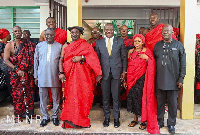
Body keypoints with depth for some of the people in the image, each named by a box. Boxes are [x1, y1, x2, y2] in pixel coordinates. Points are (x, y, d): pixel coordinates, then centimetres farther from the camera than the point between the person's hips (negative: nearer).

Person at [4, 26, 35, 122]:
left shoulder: (27, 44, 6)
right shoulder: (9, 45, 0)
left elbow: (32, 56, 9)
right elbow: (6, 60, -8)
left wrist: (32, 68, -4)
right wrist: (16, 70, -19)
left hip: (27, 73, 2)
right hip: (15, 74, -2)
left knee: (28, 92, 6)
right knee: (17, 94, 2)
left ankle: (28, 112, 19)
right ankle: (18, 115, 13)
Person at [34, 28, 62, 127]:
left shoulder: (59, 46, 5)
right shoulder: (39, 46, 9)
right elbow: (36, 61, 11)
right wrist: (36, 76, 9)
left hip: (55, 76, -1)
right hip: (42, 76, 1)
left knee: (56, 97, 6)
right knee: (43, 97, 6)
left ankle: (55, 116, 20)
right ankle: (45, 117, 19)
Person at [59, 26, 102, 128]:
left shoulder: (85, 45, 10)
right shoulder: (66, 46, 15)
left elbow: (93, 57, -2)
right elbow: (61, 60, 8)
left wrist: (81, 57, -14)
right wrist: (61, 72, -6)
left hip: (82, 75, -1)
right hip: (70, 75, 1)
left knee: (83, 95, -5)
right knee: (71, 96, -4)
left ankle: (81, 119, 5)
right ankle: (72, 120, 2)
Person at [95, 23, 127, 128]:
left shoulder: (120, 41, 4)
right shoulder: (99, 43, 7)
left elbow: (124, 57, 6)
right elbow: (97, 58, 8)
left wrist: (124, 71, 2)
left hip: (116, 72, -1)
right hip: (104, 73, 1)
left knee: (116, 97, 5)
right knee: (105, 97, 8)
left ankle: (116, 118, 19)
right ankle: (107, 117, 23)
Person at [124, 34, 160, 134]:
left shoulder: (147, 51, 0)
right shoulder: (131, 52, 10)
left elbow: (151, 66, -2)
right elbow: (128, 65, 11)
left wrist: (147, 58, -20)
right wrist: (125, 80, 8)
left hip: (142, 79, -4)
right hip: (131, 78, 4)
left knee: (142, 98, -3)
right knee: (132, 97, 6)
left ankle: (144, 121, 11)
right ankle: (135, 119, 21)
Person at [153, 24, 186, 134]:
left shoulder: (178, 45, 1)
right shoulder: (157, 45, 8)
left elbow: (183, 64, 0)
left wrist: (181, 79, -6)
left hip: (173, 81, -2)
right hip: (160, 80, 2)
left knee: (173, 103, 8)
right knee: (160, 102, 12)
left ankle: (171, 124, 24)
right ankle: (159, 122, 28)